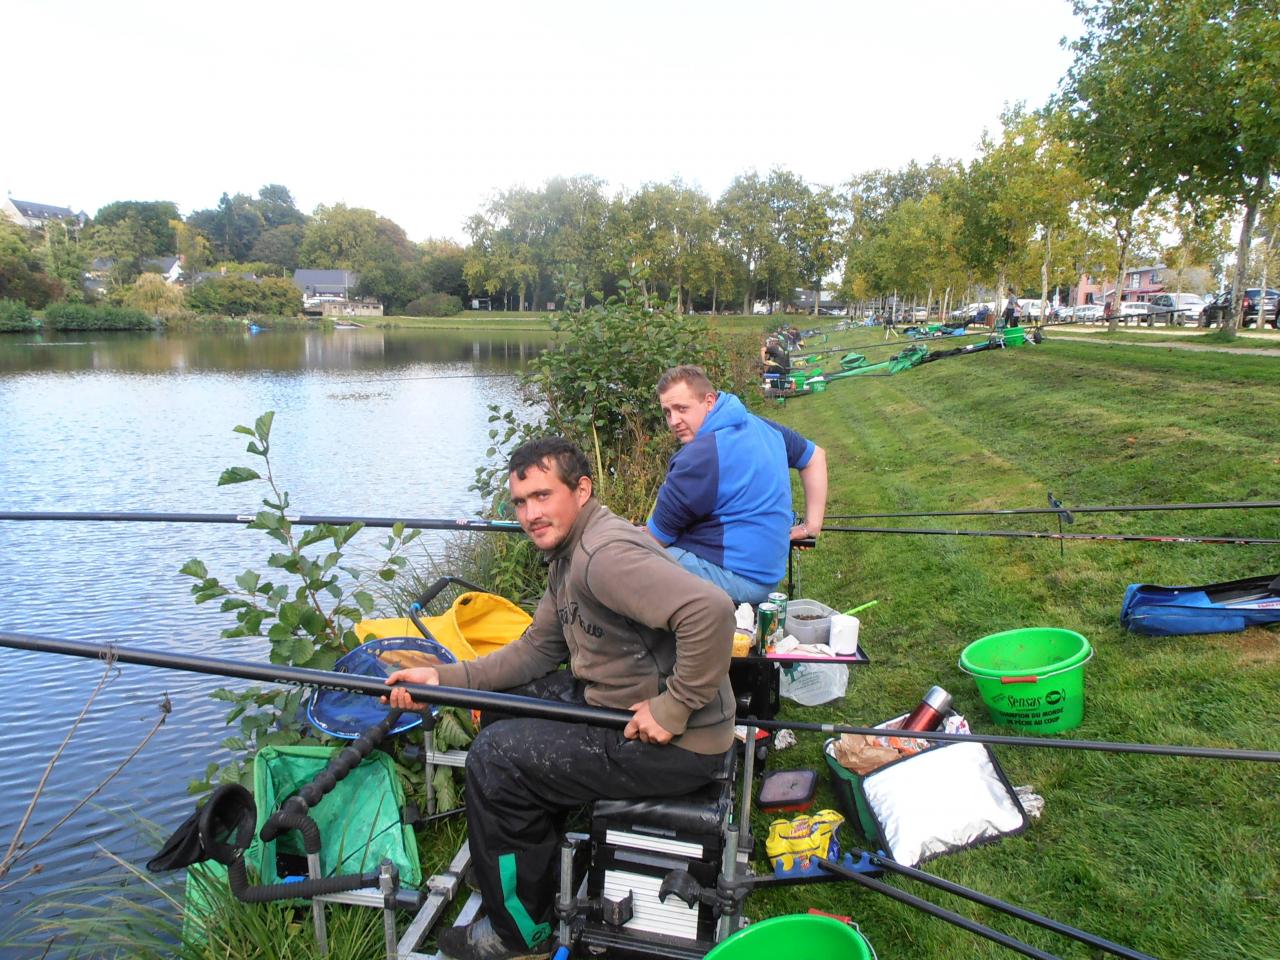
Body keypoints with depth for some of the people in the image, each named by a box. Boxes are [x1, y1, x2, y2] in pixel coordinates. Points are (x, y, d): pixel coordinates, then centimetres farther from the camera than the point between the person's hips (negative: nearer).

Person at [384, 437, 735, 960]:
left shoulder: (605, 554, -25)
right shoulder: (568, 555, 9)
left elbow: (710, 609, -38)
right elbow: (538, 648, 13)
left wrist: (675, 707, -29)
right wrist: (445, 677, 3)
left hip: (678, 744, -10)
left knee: (494, 758, -8)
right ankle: (544, 850, 34)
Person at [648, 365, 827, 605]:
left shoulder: (697, 458, -20)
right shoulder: (761, 426, 6)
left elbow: (656, 538, -10)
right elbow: (815, 456, 21)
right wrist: (811, 526, 19)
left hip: (733, 575, -10)